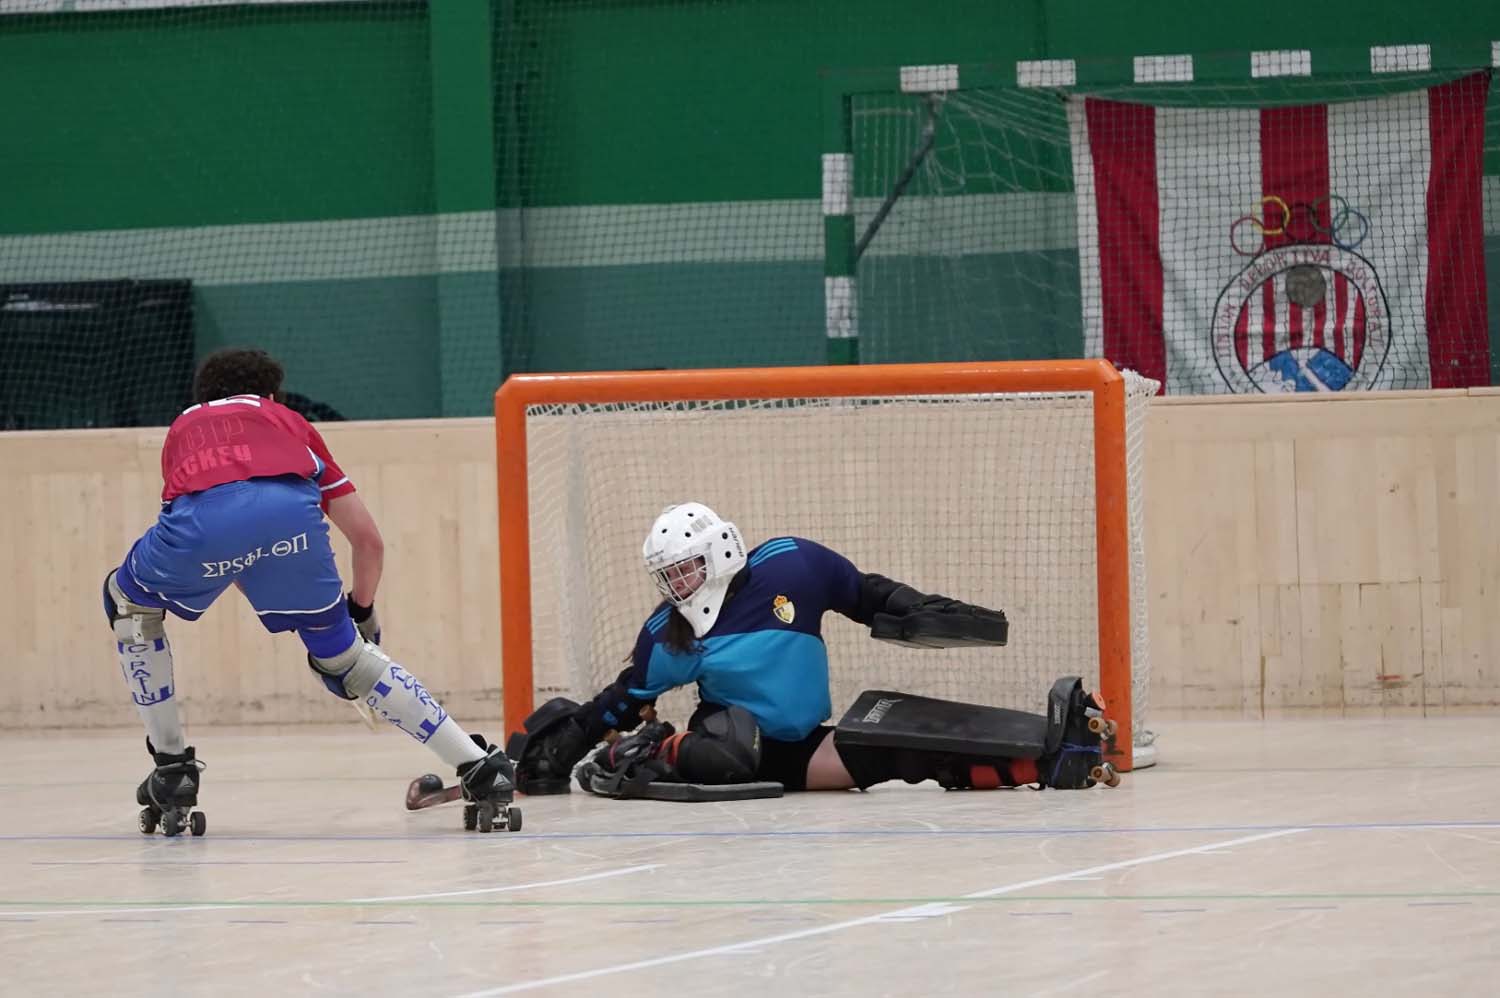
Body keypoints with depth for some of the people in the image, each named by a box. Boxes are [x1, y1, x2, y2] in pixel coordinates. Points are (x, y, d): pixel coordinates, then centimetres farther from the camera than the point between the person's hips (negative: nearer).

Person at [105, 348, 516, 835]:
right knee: (344, 655, 22)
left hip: (200, 520, -1)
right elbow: (368, 539, 38)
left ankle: (171, 772, 27)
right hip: (291, 510, 1)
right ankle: (482, 768, 16)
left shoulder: (184, 426, 42)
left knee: (129, 600, 32)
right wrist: (362, 611, 56)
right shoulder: (288, 422, 40)